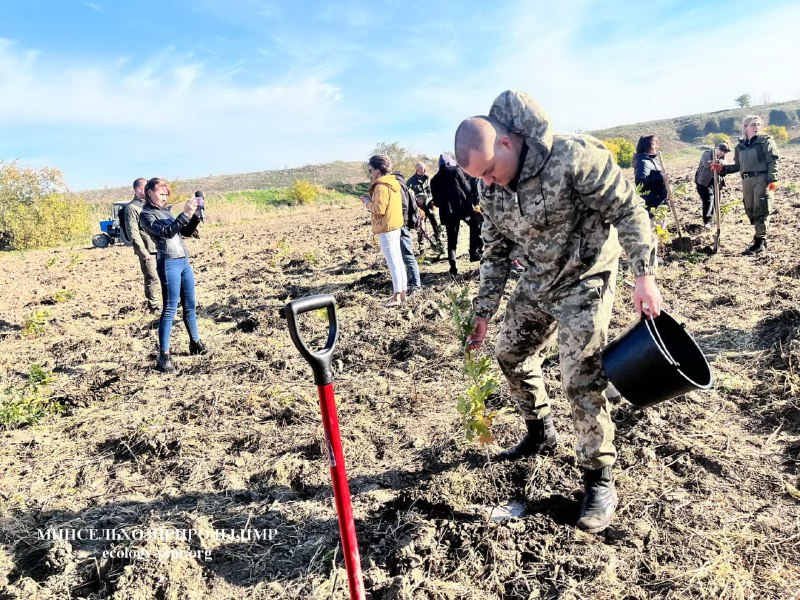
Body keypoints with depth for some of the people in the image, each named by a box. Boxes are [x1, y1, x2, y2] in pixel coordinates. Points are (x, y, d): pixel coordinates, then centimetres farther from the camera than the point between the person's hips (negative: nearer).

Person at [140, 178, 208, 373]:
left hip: (184, 262, 8)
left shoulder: (165, 211, 19)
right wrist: (185, 214, -25)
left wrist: (195, 215, 2)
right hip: (169, 264, -7)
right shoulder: (147, 214, -3)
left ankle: (195, 343, 27)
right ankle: (163, 356, -6)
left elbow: (186, 232, 17)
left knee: (190, 306, 14)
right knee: (170, 309, -9)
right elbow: (166, 232, -19)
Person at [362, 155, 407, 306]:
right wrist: (371, 200, 10)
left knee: (393, 263, -5)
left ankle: (397, 297, 0)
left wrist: (367, 202, -6)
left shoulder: (381, 186, -17)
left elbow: (379, 209, -21)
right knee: (398, 261, 13)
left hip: (386, 229, -10)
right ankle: (402, 291, 20)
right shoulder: (392, 182, 12)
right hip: (395, 226, 10)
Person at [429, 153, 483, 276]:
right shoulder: (456, 171, 1)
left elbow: (436, 201, 11)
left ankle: (453, 267, 2)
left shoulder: (434, 180, 12)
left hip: (446, 212, 3)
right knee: (475, 225, 20)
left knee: (451, 240, 9)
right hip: (463, 206, -3)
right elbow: (467, 189, -2)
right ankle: (474, 252, 11)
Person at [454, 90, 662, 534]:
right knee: (511, 354, 15)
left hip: (584, 279, -7)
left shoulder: (573, 158, -25)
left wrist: (644, 274, -23)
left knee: (581, 378, -12)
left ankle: (599, 480, 8)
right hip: (536, 283, 7)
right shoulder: (493, 191, -4)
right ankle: (541, 433, 39)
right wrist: (484, 312, 5)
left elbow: (627, 209, -18)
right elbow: (496, 253, 5)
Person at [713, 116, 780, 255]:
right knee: (750, 211, 5)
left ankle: (760, 242, -9)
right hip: (746, 181, 5)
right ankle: (760, 237, 16)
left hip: (762, 179, -5)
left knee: (760, 210, -9)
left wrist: (773, 179, -15)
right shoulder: (740, 146, 15)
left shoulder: (766, 140, 1)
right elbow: (737, 166, 21)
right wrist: (722, 168, 8)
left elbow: (773, 161, -6)